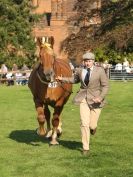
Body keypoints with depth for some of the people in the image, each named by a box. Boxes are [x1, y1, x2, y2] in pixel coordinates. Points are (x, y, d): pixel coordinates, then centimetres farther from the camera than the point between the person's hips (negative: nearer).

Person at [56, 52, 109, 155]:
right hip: (84, 99, 2)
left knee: (92, 126, 2)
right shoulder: (80, 71, 1)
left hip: (95, 100, -2)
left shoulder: (100, 71, -10)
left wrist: (100, 97, -21)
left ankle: (93, 126, 42)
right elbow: (74, 80, 22)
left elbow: (105, 86, -8)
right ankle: (85, 148, 4)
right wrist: (62, 79, 9)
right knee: (84, 123, -8)